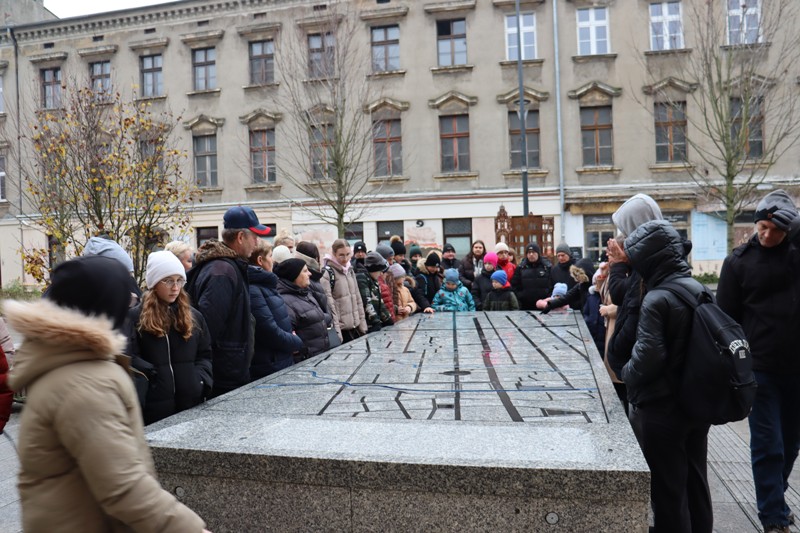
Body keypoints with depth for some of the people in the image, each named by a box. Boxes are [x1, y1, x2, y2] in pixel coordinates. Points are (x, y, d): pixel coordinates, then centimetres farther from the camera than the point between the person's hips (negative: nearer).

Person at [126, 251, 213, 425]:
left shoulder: (193, 316, 11)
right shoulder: (135, 317, -2)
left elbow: (205, 354, 14)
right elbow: (130, 357, -8)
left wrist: (201, 381, -1)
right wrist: (154, 374, -18)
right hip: (153, 404, -4)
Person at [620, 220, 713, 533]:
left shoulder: (657, 299, -21)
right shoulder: (700, 290, 4)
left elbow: (647, 357, -26)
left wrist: (626, 375, -8)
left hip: (662, 409, -8)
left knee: (667, 490, 6)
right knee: (695, 482, 21)